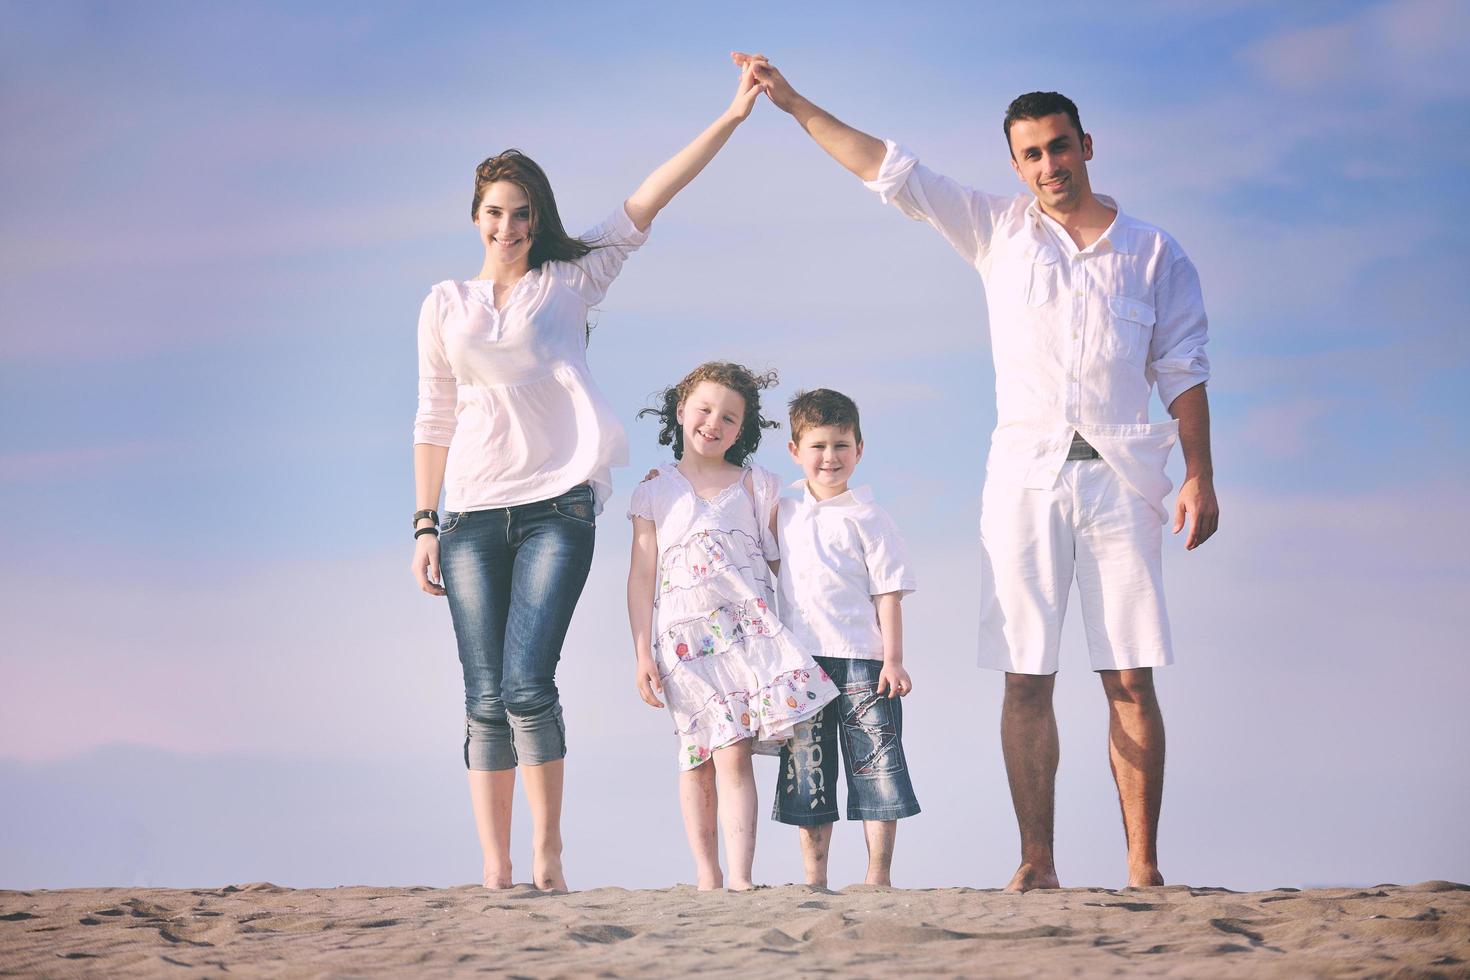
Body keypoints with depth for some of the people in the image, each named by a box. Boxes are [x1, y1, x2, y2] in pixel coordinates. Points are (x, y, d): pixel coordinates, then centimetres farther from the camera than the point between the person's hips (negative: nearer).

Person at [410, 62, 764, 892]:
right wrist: (425, 524, 9)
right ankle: (495, 869, 1)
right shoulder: (446, 305, 13)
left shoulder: (571, 282, 8)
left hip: (558, 508, -2)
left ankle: (548, 854, -4)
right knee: (486, 698, -2)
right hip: (473, 514, 2)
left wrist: (732, 118, -6)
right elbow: (434, 419, 15)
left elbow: (645, 205, 1)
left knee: (527, 683, -15)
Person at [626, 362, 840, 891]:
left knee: (733, 753, -12)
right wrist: (642, 654, 1)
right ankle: (707, 875, 9)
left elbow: (781, 561, 15)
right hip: (684, 638, 1)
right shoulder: (656, 490, 9)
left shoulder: (756, 485, 11)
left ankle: (740, 878, -17)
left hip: (747, 627, -1)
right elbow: (642, 575, 7)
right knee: (696, 759, 2)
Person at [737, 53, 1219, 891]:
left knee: (1132, 680, -5)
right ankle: (1037, 862, -1)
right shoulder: (999, 231, 12)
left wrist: (1200, 476, -2)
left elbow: (1184, 372, 8)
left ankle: (1145, 866, -4)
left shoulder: (1154, 254, 10)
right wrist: (792, 103, 7)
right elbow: (888, 169, 11)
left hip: (1122, 476, -1)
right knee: (1027, 680, -4)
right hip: (1026, 472, 1)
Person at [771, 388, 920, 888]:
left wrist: (893, 660, -10)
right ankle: (814, 878, 9)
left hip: (862, 660, -4)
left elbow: (888, 591, -3)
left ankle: (879, 875, 1)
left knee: (876, 765, -4)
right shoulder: (783, 511, 11)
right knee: (806, 770, 4)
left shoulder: (866, 517, -1)